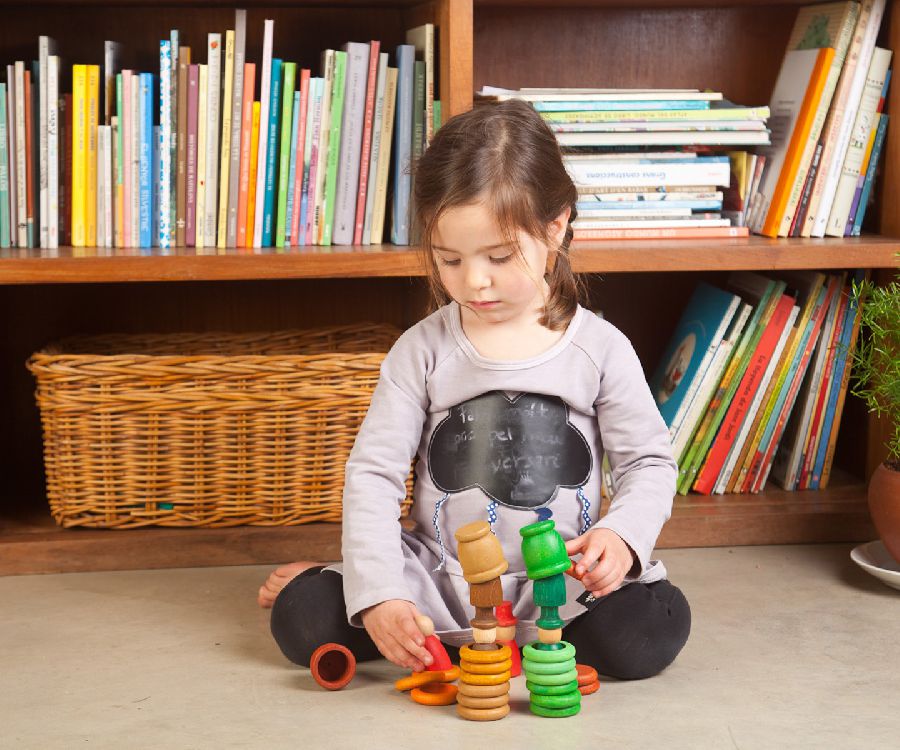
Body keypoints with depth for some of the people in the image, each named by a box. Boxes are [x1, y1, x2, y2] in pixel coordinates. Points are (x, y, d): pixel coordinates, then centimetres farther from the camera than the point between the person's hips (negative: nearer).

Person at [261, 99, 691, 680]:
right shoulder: (423, 351, -1)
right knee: (302, 620, -21)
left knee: (654, 628, -27)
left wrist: (620, 535, -19)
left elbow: (650, 462, 3)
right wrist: (379, 593, -18)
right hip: (439, 579, 0)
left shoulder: (600, 348, -2)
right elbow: (374, 473, -4)